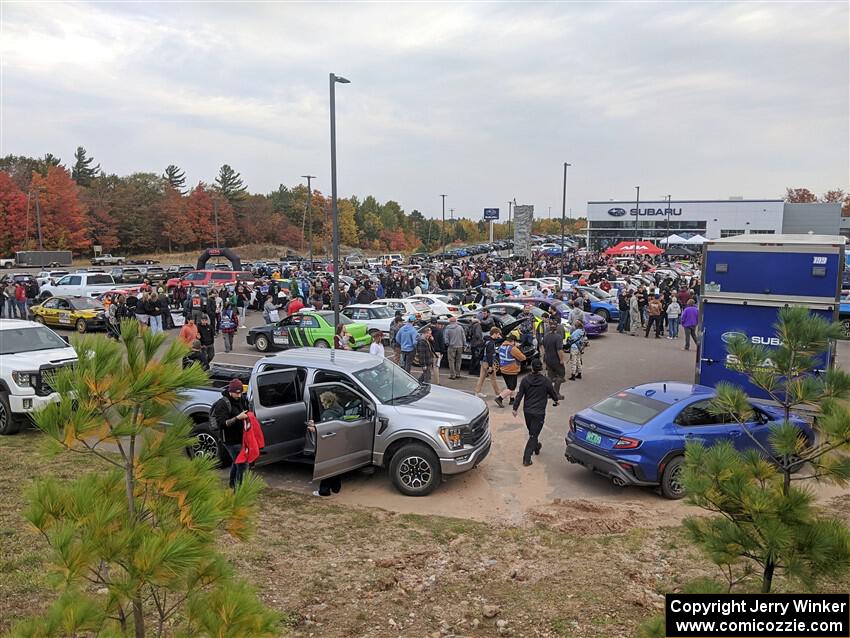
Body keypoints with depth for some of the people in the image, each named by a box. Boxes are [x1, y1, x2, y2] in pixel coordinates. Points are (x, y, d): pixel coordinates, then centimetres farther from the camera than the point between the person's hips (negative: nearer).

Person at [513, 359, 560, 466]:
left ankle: (536, 447, 48)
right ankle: (526, 459, -4)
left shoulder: (525, 380, -6)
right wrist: (555, 400, 27)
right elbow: (553, 393, 4)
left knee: (532, 432, 25)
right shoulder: (545, 381, -11)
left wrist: (515, 408, 6)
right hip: (539, 413, -3)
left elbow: (519, 395, -3)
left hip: (527, 411, 3)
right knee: (533, 435, 0)